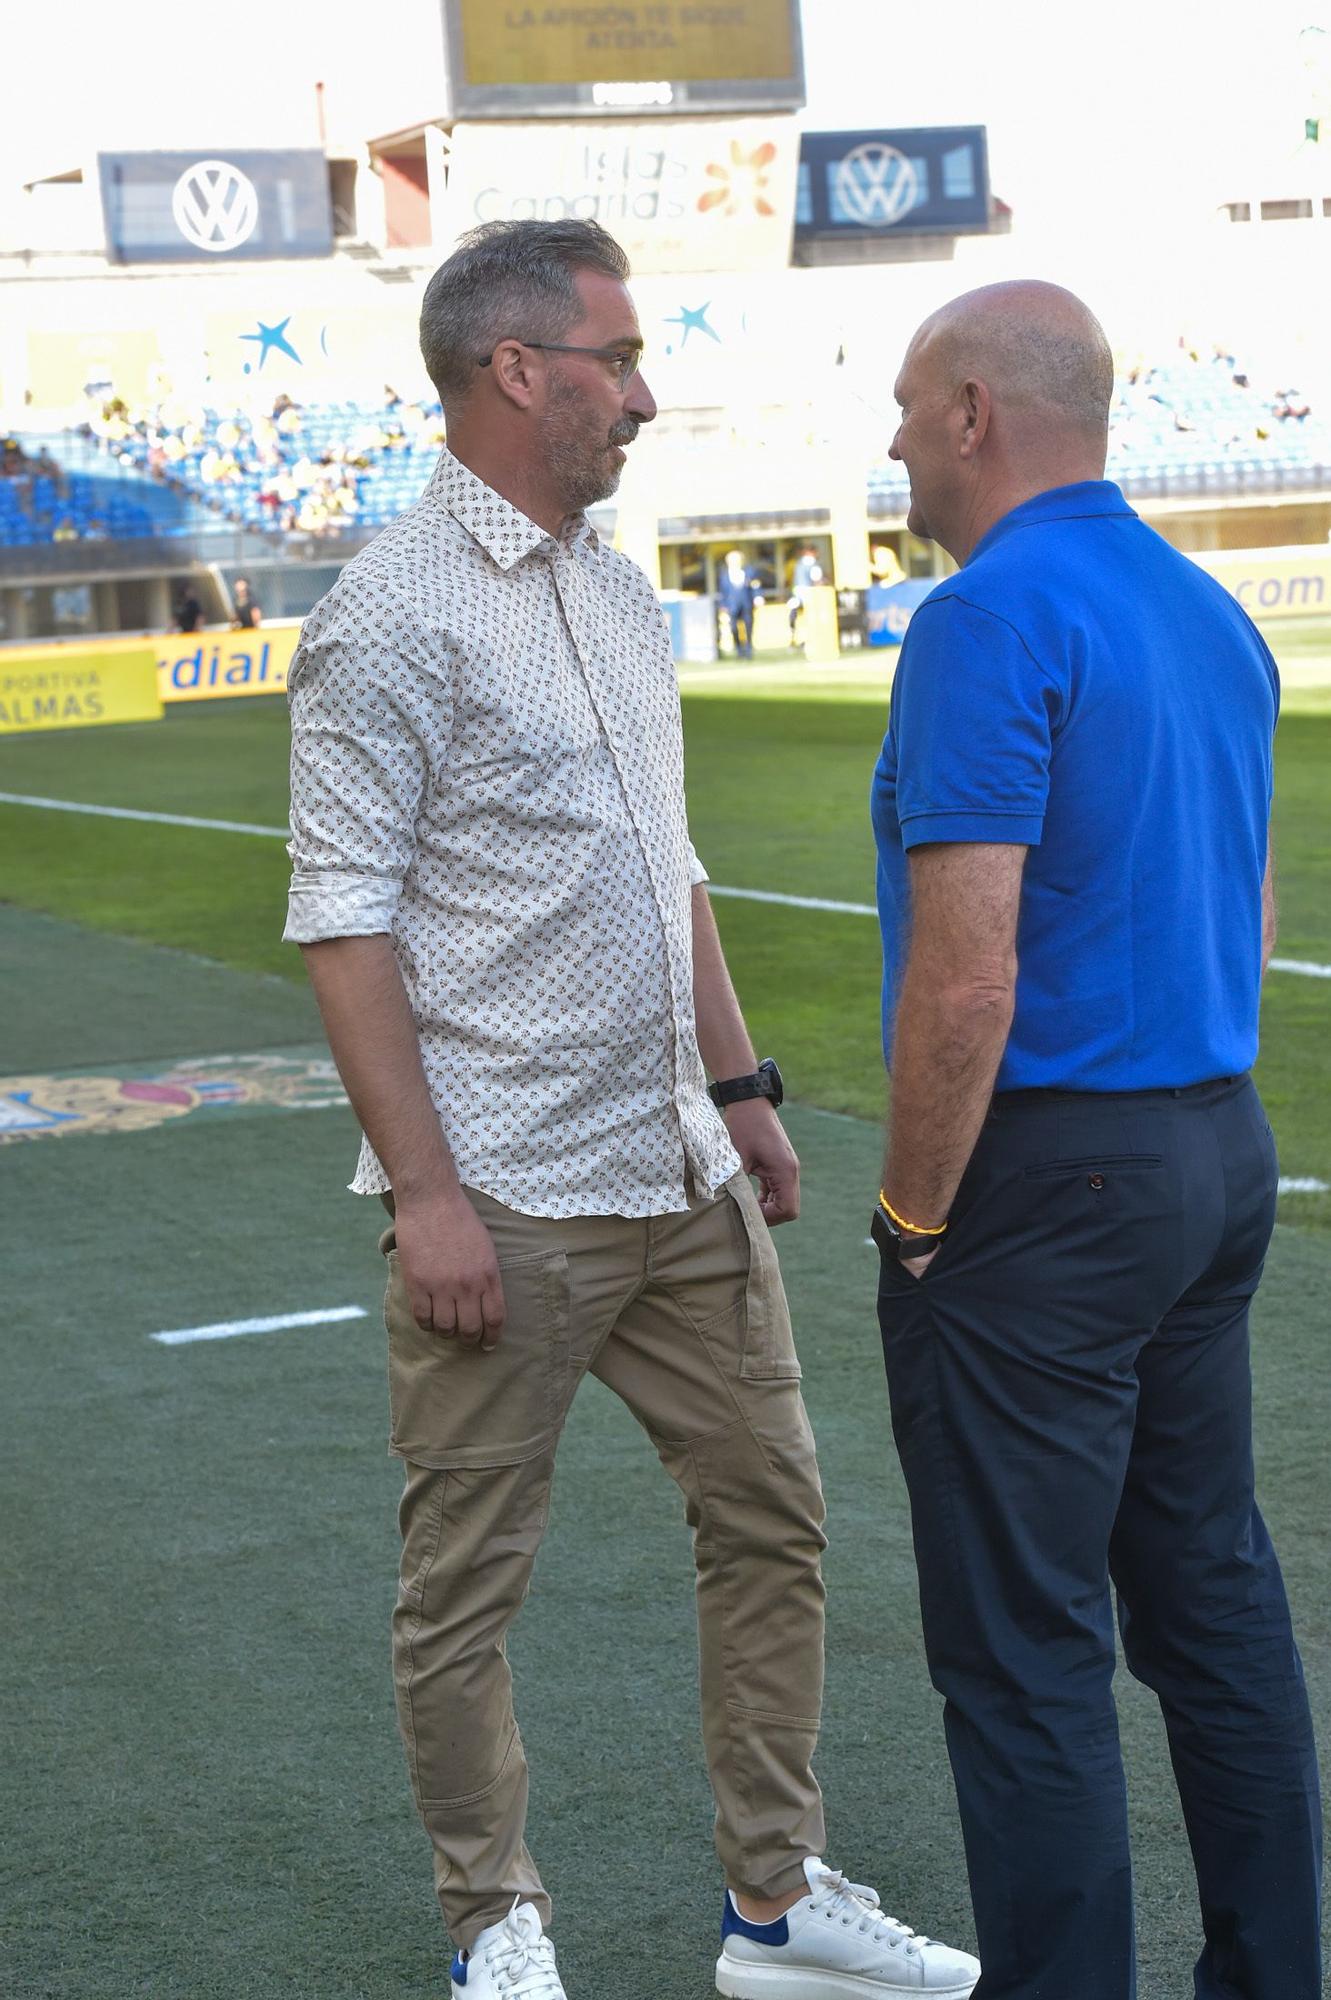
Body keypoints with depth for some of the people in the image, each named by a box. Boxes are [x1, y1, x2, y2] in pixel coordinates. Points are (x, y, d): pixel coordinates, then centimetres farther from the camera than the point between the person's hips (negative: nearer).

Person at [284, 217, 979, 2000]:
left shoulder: (622, 596, 14)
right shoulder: (391, 619, -12)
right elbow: (344, 920, -15)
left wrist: (740, 1084, 16)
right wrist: (425, 1192, -19)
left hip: (680, 1175, 8)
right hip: (504, 1203, -8)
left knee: (770, 1516, 11)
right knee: (467, 1582, 3)